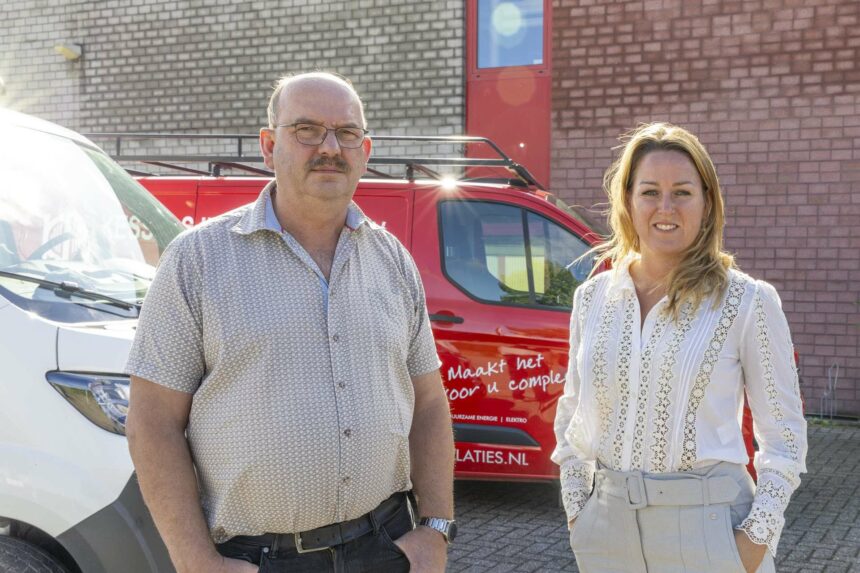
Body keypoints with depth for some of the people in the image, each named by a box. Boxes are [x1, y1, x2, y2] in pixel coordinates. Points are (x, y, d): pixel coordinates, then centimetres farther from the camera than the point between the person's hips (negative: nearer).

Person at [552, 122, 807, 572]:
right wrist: (576, 509, 6)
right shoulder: (593, 297, 3)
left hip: (706, 525, -3)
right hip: (607, 527, 3)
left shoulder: (747, 301, -7)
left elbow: (783, 435, -4)